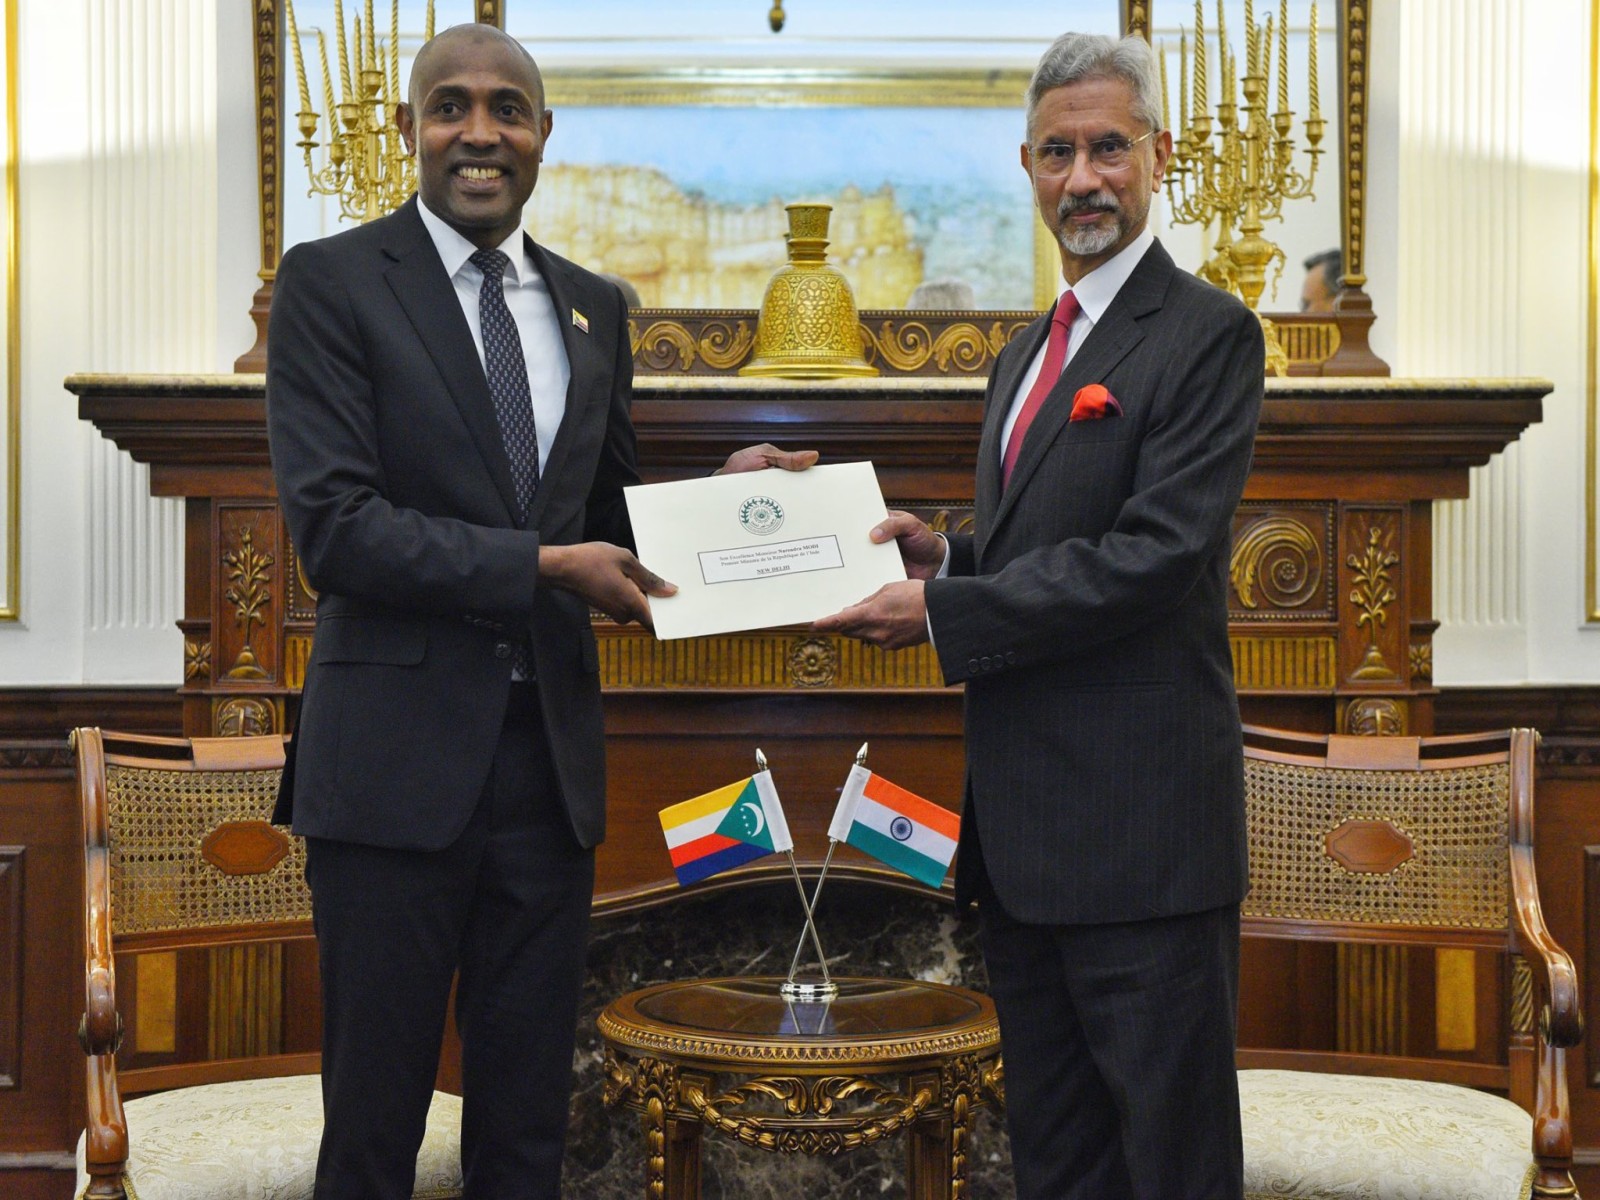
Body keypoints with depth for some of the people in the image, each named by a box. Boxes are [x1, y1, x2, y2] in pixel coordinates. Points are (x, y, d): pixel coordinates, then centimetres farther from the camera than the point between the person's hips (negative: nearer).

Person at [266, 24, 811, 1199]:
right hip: (400, 751, -4)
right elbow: (334, 523, -14)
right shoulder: (332, 283, -4)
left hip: (551, 750, 5)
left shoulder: (593, 306, 12)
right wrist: (543, 565, -18)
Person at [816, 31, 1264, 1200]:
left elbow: (1153, 561, -19)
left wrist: (941, 611, -17)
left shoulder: (1207, 334, -9)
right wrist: (944, 554, 1)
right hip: (1023, 825, 9)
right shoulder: (1028, 353, 17)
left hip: (1138, 820, -8)